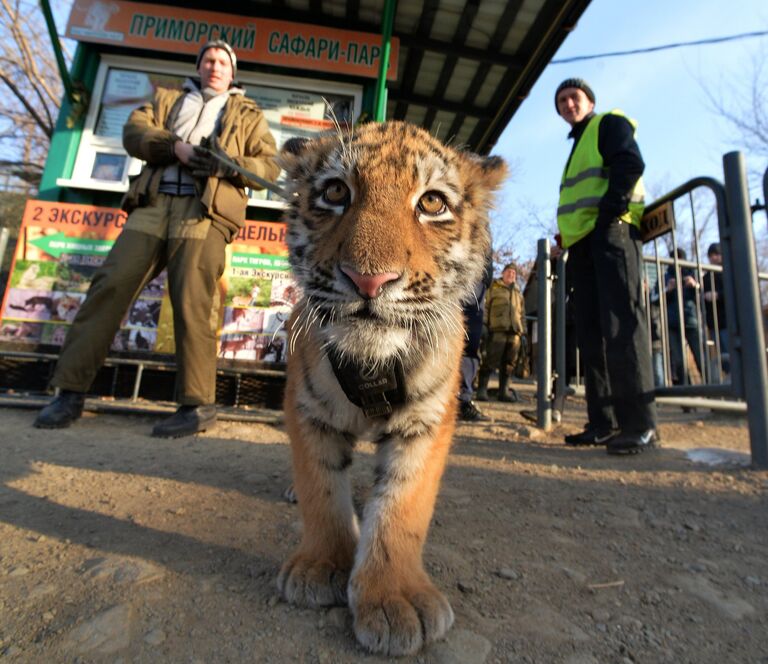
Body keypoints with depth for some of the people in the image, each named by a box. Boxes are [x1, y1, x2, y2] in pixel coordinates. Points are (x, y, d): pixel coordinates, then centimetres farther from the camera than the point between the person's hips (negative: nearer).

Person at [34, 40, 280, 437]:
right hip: (154, 204, 4)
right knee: (110, 284, -8)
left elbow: (270, 164, 8)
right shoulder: (167, 99, 30)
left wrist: (227, 164, -11)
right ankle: (71, 390, -1)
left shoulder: (247, 114, 23)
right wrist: (175, 145, -8)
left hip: (204, 210, -3)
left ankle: (198, 404, -13)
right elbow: (134, 131, 13)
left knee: (192, 300, -17)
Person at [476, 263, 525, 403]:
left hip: (514, 332, 5)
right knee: (491, 361, -10)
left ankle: (503, 391, 11)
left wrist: (523, 331, 17)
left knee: (508, 363, 5)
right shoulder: (494, 287, 10)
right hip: (497, 330, -5)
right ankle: (482, 390, -6)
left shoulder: (518, 293, 25)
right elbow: (485, 307, 3)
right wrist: (483, 324, -6)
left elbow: (521, 313, 26)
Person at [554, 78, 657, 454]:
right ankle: (603, 423, 4)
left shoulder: (609, 124, 12)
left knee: (621, 326, -16)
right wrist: (567, 245, 13)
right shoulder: (577, 146, 33)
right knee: (591, 335, 1)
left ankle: (640, 424, -13)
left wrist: (608, 212, -17)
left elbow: (631, 163, -7)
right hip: (581, 243, 8)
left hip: (610, 233, -8)